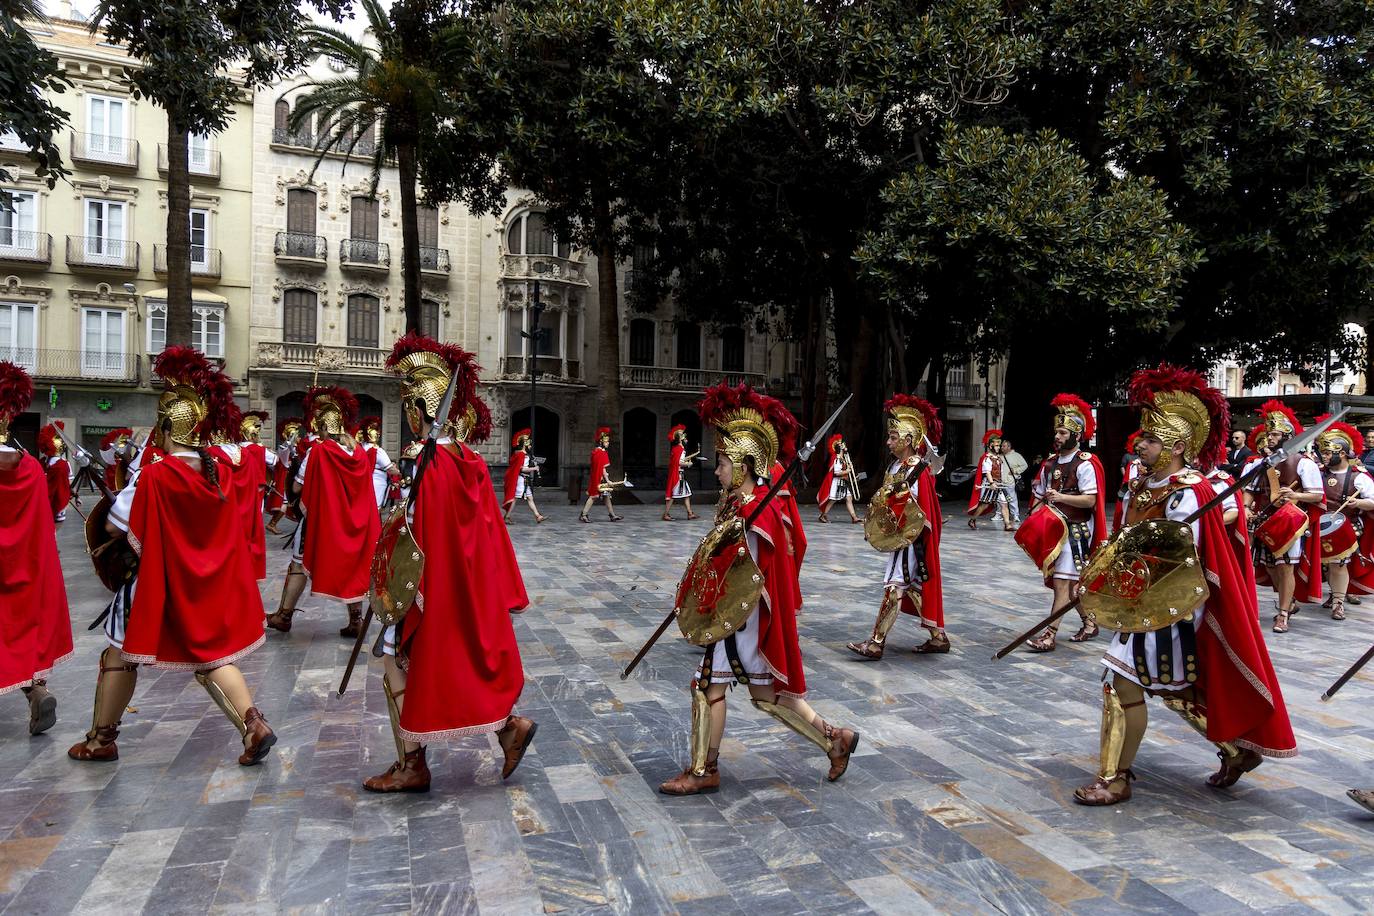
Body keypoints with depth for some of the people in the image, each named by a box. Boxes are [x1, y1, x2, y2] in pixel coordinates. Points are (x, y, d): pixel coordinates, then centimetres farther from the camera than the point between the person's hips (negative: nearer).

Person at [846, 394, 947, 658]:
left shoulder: (920, 470, -15)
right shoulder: (896, 466, 10)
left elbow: (922, 514, -16)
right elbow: (884, 500, 18)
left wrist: (906, 536, -18)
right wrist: (877, 524, 6)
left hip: (910, 539, -9)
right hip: (895, 536, 9)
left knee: (895, 587, -7)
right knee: (917, 589, 13)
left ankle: (876, 643, -6)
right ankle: (938, 637, 23)